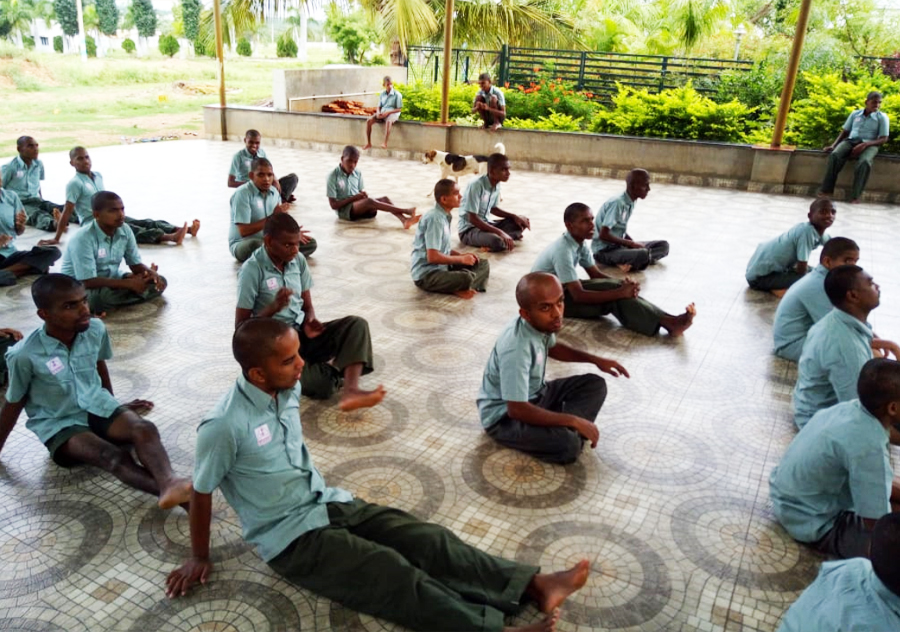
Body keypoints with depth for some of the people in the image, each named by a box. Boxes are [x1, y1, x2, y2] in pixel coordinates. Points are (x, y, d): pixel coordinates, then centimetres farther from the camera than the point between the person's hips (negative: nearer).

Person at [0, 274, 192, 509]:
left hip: (97, 407, 4)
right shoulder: (24, 355, -18)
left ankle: (169, 483, -55)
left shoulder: (96, 329, -8)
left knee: (145, 429, -29)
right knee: (115, 457, -32)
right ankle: (173, 493, -53)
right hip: (59, 424, -4)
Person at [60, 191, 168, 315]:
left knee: (159, 281, -7)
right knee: (107, 293, -41)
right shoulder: (83, 239, -26)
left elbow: (136, 264, 0)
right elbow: (88, 282, -29)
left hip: (111, 279, 7)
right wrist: (129, 284, -31)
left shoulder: (125, 230, -7)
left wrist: (151, 272, -25)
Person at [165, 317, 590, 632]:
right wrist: (199, 557, 2)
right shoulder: (224, 426, -23)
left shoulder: (288, 389, -1)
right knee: (394, 574, -23)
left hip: (329, 503, 6)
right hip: (290, 536, -6)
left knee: (428, 539, -11)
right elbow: (202, 492, -9)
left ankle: (534, 585, -16)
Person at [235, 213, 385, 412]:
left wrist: (309, 321, -14)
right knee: (322, 386, -29)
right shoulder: (252, 270, -14)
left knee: (356, 324, -19)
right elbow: (240, 326, -11)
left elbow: (307, 305, 10)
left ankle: (351, 391, -32)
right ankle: (336, 369, 6)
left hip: (302, 333, 6)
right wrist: (273, 308, -26)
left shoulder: (298, 260, 3)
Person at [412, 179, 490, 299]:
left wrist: (462, 255, 4)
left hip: (442, 267, 10)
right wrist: (461, 259, -14)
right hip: (426, 275, -10)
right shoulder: (435, 219, -19)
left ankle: (462, 287, -12)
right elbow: (433, 256, -25)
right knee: (466, 278, -34)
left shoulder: (444, 216, 10)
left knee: (483, 264, 8)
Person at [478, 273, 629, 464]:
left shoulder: (541, 323, -9)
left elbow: (552, 347, 16)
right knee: (568, 445, -31)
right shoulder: (516, 348, -35)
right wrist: (573, 421, -27)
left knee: (595, 385, 3)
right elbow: (517, 410, -34)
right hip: (504, 416, -9)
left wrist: (594, 359, 4)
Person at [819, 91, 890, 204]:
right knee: (835, 155, -33)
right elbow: (844, 131, 19)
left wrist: (864, 144, -18)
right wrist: (833, 145, 2)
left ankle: (855, 196, -39)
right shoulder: (855, 113, 15)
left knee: (865, 162, -38)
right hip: (850, 141, 2)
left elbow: (883, 139, -1)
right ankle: (827, 189, -33)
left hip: (869, 145, -2)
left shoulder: (882, 117, 6)